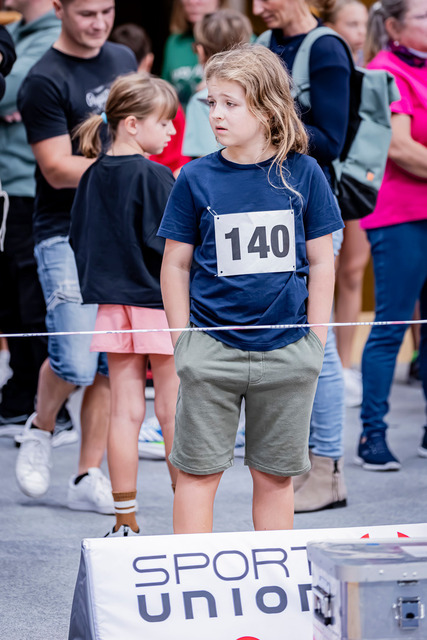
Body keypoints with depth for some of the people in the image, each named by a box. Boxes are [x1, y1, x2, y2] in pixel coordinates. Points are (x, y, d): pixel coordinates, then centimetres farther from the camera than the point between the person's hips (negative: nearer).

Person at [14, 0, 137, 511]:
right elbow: (58, 168, -14)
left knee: (113, 367, 4)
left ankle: (88, 479, 11)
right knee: (76, 362, -14)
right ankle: (40, 430, 17)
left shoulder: (124, 60, 12)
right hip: (66, 236, -6)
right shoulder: (44, 81, -10)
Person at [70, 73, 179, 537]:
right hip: (161, 305, -6)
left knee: (124, 411, 7)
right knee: (174, 411, 3)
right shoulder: (154, 176, -14)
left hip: (113, 305, 6)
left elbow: (79, 240, 12)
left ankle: (125, 520, 9)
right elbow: (167, 244, -17)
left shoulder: (92, 177, 7)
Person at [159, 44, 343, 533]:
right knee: (197, 471, 3)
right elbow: (176, 265, 5)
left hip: (286, 348, 1)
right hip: (213, 347, 0)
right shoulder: (196, 178, -2)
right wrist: (182, 342, 1)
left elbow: (321, 262, 5)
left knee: (275, 476, 10)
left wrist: (315, 342, 3)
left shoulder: (302, 173, -1)